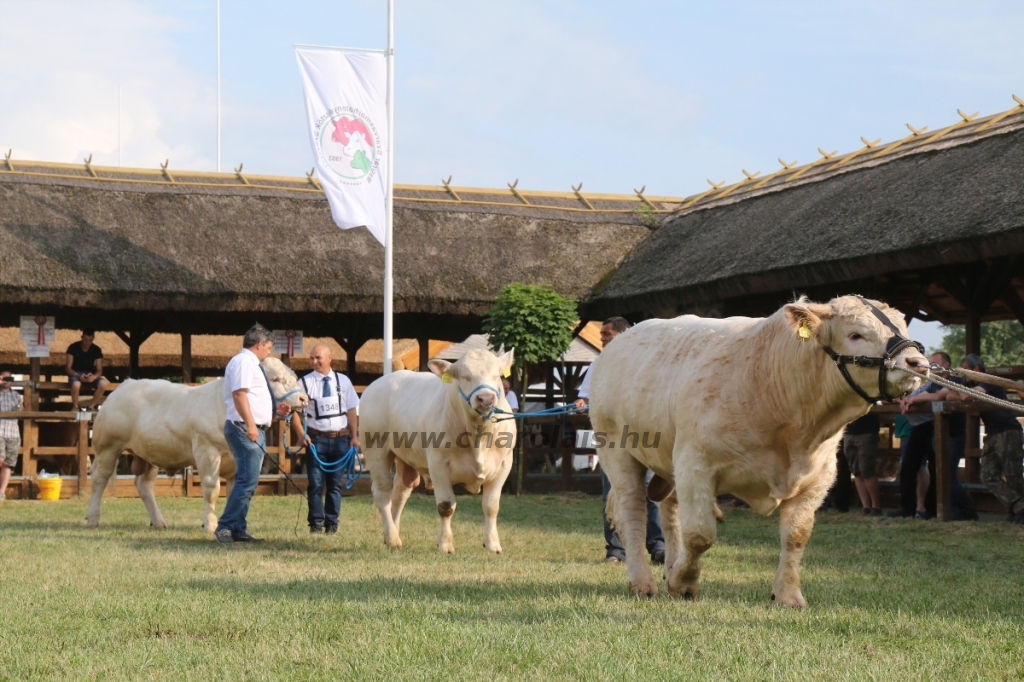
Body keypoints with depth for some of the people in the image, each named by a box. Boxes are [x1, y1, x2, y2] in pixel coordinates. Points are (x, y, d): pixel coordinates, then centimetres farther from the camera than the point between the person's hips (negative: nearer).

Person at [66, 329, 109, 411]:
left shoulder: (96, 350, -1)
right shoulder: (73, 348, -9)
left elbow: (99, 370, -3)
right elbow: (68, 368, -9)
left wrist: (94, 376, -28)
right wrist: (78, 376, -29)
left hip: (90, 375, 3)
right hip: (76, 374, -3)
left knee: (103, 383, -31)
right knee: (76, 384, -40)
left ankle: (91, 407, -11)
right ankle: (75, 407, -12)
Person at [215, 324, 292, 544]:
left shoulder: (252, 364, 21)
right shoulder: (243, 362, -10)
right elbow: (239, 394, -23)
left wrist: (275, 410, 22)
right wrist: (250, 424, -30)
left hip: (255, 430, 11)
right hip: (245, 429, -11)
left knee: (247, 481, 11)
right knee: (248, 480, -16)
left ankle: (238, 530, 14)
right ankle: (225, 526, -17)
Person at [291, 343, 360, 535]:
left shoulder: (343, 381, 5)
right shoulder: (305, 382, -2)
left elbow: (351, 410, 6)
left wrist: (354, 436, 0)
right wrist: (301, 434, -15)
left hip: (340, 438, 2)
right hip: (316, 438, -2)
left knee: (335, 483, 8)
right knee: (316, 483, -1)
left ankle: (332, 523, 15)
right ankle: (316, 523, 7)